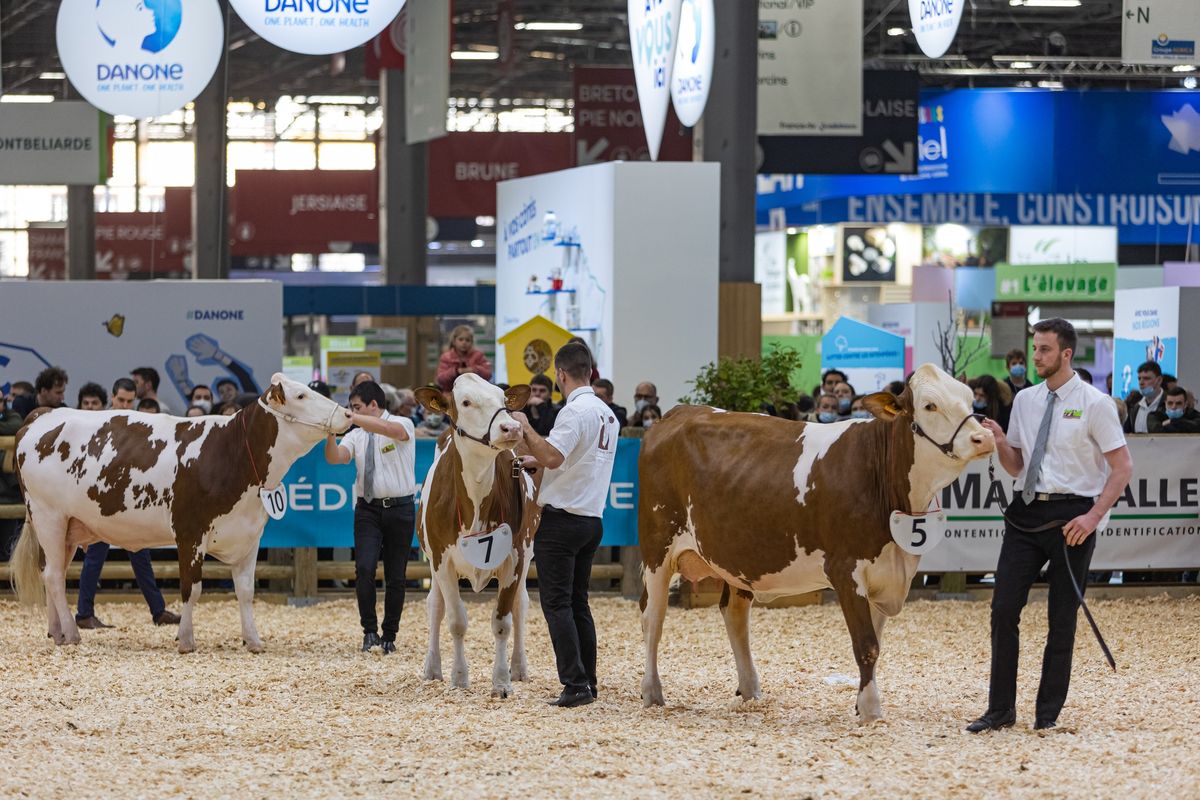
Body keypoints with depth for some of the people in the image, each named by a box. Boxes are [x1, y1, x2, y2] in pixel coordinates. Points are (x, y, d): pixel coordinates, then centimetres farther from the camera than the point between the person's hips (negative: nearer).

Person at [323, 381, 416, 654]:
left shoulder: (403, 424, -3)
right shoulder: (356, 436, 8)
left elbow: (392, 430, -27)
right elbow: (335, 457, -7)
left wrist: (353, 418, -33)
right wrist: (330, 433, -25)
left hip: (399, 509, -2)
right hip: (368, 509, 2)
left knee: (395, 576, 3)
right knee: (364, 569, -15)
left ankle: (389, 636, 13)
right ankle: (370, 631, -6)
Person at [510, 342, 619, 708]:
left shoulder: (575, 411, -15)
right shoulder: (607, 413, 14)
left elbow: (552, 456, -27)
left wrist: (525, 429, -14)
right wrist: (536, 461, 33)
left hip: (562, 517, -8)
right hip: (592, 519, 8)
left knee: (557, 603, -6)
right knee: (578, 603, 14)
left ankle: (575, 684, -13)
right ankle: (587, 683, 14)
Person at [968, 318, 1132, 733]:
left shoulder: (1094, 403, -5)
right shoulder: (1025, 401, 11)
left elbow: (1122, 467, -6)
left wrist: (1094, 516, -16)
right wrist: (1000, 442, -4)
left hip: (1071, 516, -5)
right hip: (1025, 513, 5)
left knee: (1062, 619, 3)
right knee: (1003, 609, -3)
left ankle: (1048, 714, 11)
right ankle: (1000, 709, 4)